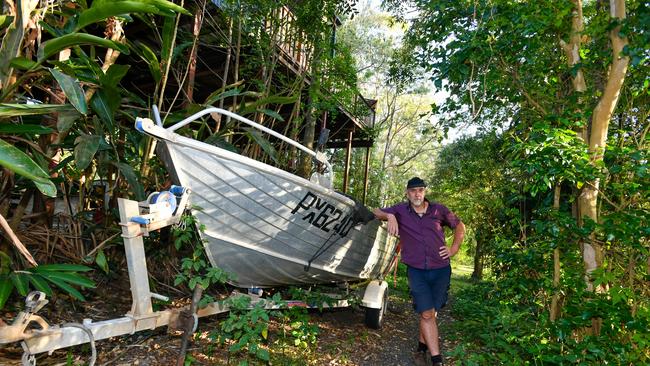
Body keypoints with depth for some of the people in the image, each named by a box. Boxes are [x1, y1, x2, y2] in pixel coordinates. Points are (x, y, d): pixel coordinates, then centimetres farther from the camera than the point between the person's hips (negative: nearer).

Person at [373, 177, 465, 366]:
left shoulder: (439, 210, 4)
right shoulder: (400, 210, 2)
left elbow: (459, 225, 16)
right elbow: (376, 212, 5)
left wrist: (454, 248, 7)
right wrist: (390, 216, -15)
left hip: (441, 270, 2)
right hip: (416, 271, -1)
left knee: (432, 312, 10)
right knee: (426, 314, -7)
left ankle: (421, 349, 29)